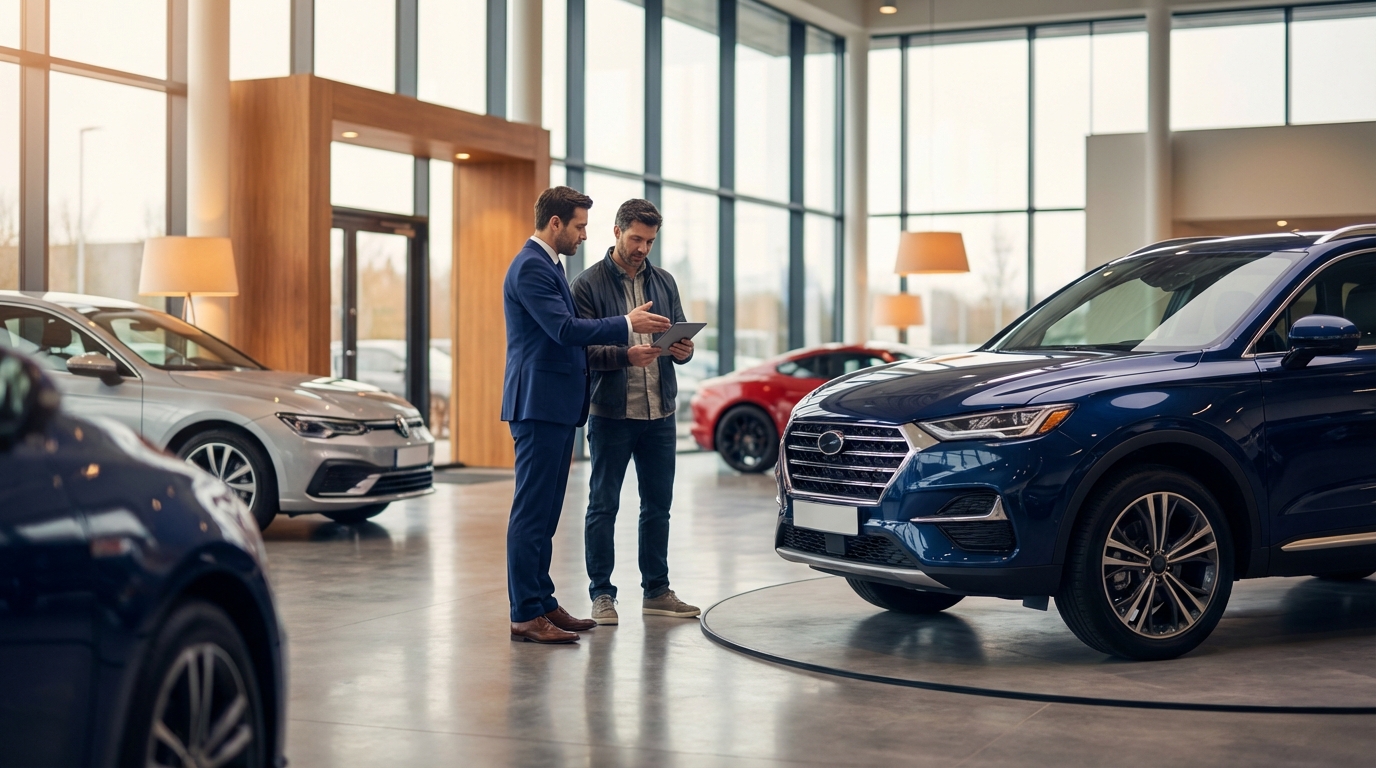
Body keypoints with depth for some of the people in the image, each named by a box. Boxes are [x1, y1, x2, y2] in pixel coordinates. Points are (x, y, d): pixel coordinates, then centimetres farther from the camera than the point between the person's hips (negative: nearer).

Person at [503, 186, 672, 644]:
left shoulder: (549, 266, 19)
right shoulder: (530, 268, -14)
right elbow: (565, 330, -22)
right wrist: (627, 324, -16)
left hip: (557, 406, 11)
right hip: (539, 404, -11)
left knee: (545, 512, 13)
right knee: (532, 512, -8)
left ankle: (542, 602, 19)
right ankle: (526, 615, -6)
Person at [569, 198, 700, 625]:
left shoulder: (664, 283, 12)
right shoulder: (589, 284, -4)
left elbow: (680, 334, 14)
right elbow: (584, 349, -11)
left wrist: (683, 350, -10)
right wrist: (627, 354, -27)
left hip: (660, 413, 5)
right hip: (611, 412, -5)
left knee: (658, 505, 11)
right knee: (603, 506, 2)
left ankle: (657, 591, 21)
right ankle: (602, 594, 10)